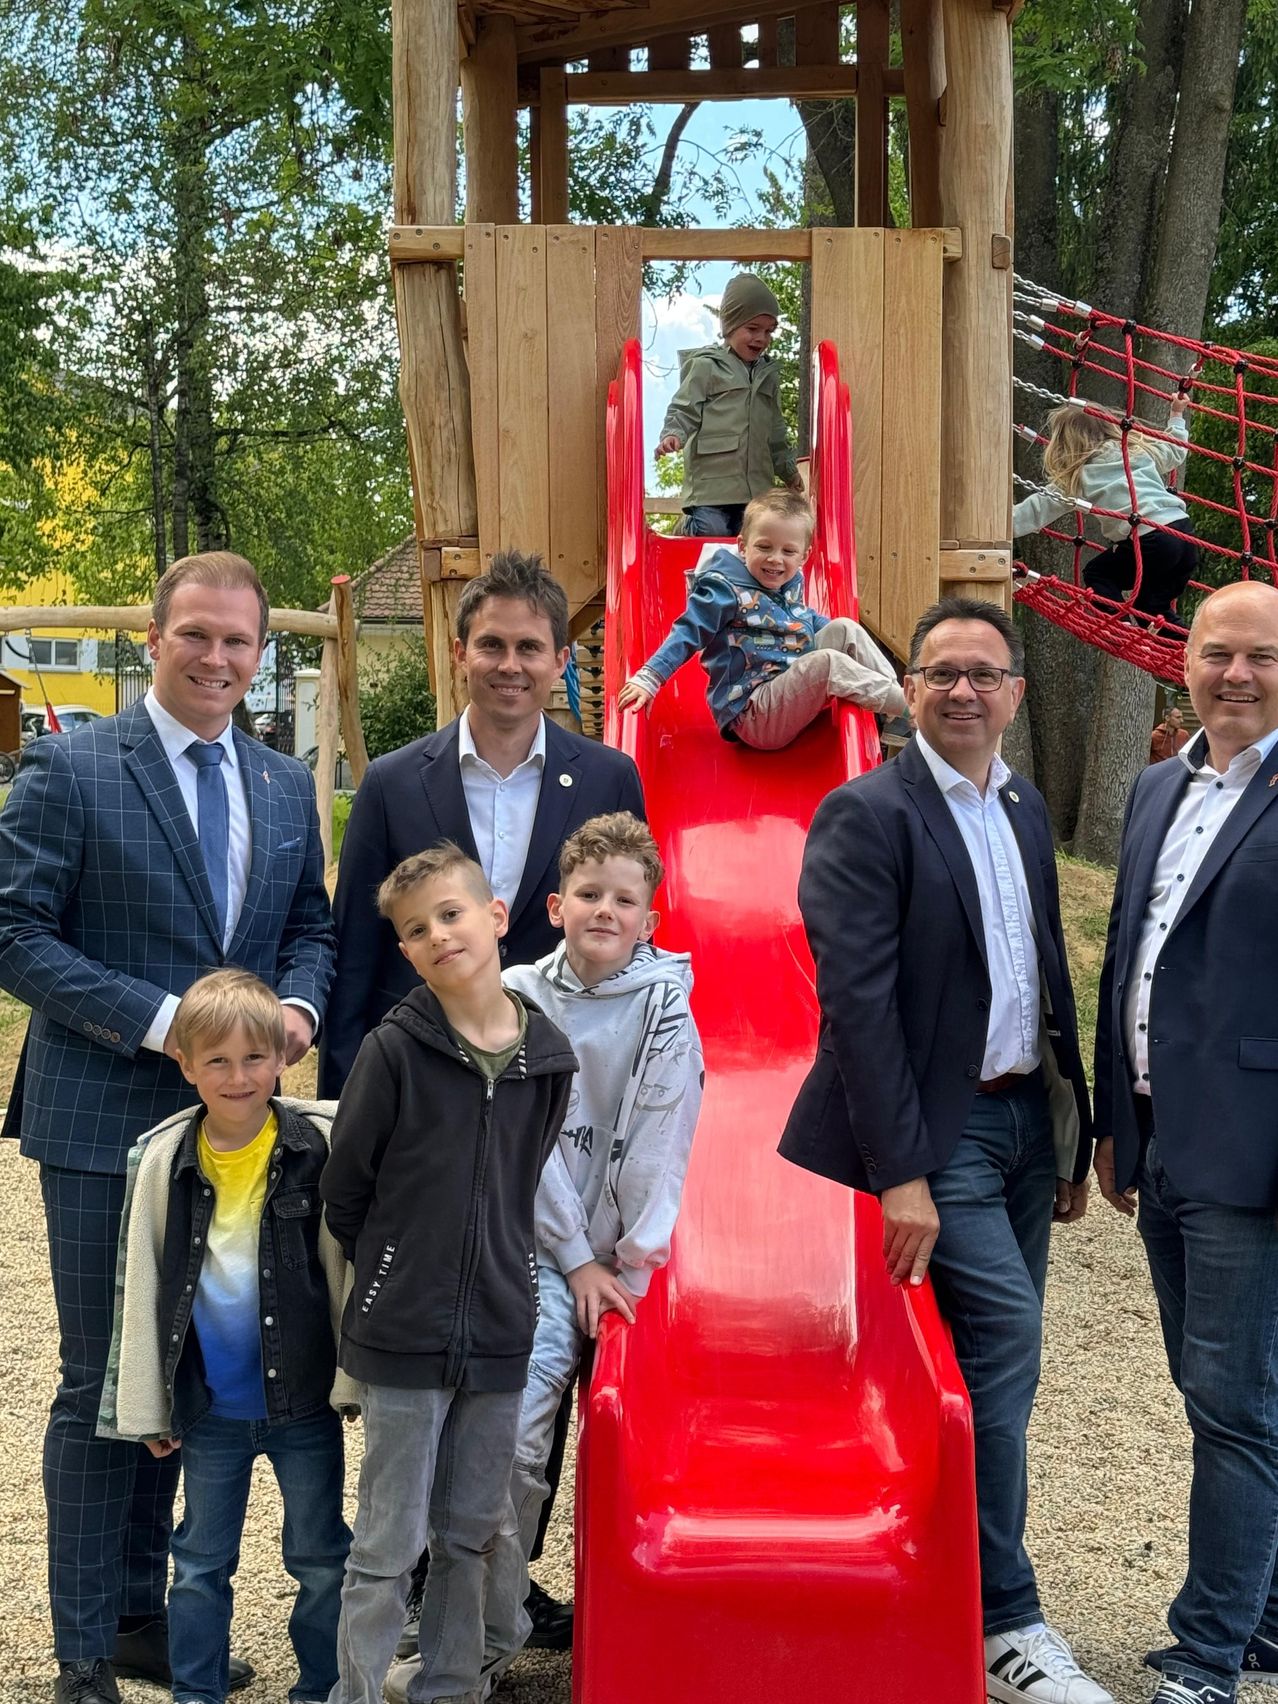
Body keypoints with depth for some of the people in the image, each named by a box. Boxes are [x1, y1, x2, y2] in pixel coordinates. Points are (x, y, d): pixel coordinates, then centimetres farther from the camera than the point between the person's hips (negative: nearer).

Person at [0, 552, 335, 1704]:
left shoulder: (286, 786, 10)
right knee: (103, 1387, 4)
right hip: (106, 1122, -5)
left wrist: (299, 1004, -7)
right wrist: (161, 1020, -18)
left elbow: (312, 928, 16)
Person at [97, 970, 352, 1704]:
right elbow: (141, 1283, 1)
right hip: (210, 1403, 2)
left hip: (304, 1396, -1)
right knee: (201, 1560, 16)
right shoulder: (164, 1158, -6)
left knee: (321, 1556, 13)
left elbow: (349, 1264, -5)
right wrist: (146, 1405, 3)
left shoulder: (322, 1144, -11)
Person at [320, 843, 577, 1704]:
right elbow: (343, 1191, -2)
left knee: (473, 1533, 15)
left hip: (500, 1333, 4)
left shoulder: (548, 1056, 0)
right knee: (388, 1546, 4)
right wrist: (392, 1276, 6)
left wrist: (502, 1269, 10)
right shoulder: (396, 1048, -10)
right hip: (404, 1337, -3)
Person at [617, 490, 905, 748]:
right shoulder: (725, 590, -12)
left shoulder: (792, 584, 11)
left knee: (844, 629, 1)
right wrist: (648, 678, -23)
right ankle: (902, 703, -20)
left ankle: (894, 689, -6)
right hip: (752, 715, -8)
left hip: (797, 694, 8)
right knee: (827, 662, -27)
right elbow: (687, 634, -15)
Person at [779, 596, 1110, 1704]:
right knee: (1003, 1343, -10)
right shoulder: (866, 816, -11)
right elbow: (857, 1001, -18)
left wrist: (1072, 1136, 14)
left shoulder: (1025, 810, 12)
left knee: (997, 1363, 11)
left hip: (1024, 1116, 7)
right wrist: (900, 1176, -22)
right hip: (937, 1132, -7)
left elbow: (1049, 975, 16)